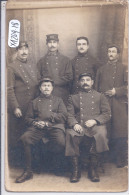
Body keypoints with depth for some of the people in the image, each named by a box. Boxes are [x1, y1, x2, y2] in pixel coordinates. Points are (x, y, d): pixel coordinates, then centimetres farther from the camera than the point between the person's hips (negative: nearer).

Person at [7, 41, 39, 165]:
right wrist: (15, 107, -16)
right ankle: (13, 159, 13)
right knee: (15, 135, 1)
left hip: (31, 108, 6)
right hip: (18, 109, -6)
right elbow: (9, 90, -11)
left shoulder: (32, 68, 16)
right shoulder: (11, 68, -5)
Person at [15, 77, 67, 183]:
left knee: (61, 142, -35)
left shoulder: (58, 100, 23)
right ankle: (28, 171, -21)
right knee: (24, 139, -30)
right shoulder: (34, 102, 25)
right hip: (38, 127, 1)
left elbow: (64, 116, 10)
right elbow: (28, 118, 18)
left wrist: (50, 115, -4)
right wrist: (35, 123, -5)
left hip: (55, 127, -1)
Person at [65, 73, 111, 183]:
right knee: (70, 135, -35)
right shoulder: (73, 98, 23)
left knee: (101, 133, -37)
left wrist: (95, 120, -9)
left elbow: (107, 114, 10)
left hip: (96, 125, 0)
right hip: (78, 126, 1)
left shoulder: (100, 96, 21)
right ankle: (75, 169, -25)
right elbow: (69, 115, 11)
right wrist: (74, 124, -12)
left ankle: (93, 169, -25)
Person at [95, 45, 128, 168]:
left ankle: (122, 160, -2)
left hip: (119, 104, -3)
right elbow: (97, 87, 19)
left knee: (121, 133, -8)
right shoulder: (101, 69, 19)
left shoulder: (123, 69, 9)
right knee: (107, 132, 0)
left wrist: (116, 91, -10)